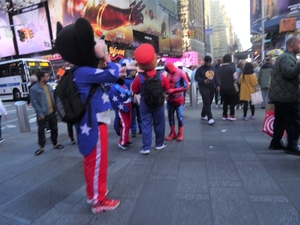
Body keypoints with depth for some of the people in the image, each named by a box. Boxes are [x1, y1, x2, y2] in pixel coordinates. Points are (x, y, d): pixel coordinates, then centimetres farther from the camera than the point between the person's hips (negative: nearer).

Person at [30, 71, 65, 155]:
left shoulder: (49, 86, 8)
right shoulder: (34, 89, -11)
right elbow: (34, 102, -14)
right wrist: (40, 113, -17)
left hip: (52, 112, 6)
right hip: (42, 114, -5)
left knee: (54, 129, 13)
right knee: (41, 130, 5)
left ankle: (55, 144, 28)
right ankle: (41, 147, 19)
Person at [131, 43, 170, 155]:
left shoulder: (139, 77, -12)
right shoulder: (161, 76, -9)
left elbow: (135, 91, -3)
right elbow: (167, 89, 2)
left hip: (145, 103, 0)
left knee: (146, 124, 4)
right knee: (159, 123, 13)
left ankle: (145, 147, 4)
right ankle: (159, 144, 26)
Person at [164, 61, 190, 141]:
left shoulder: (181, 73, -11)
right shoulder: (169, 73, 6)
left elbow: (186, 86, -14)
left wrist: (173, 90, -19)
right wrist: (166, 90, -4)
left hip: (178, 99, -6)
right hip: (170, 98, 6)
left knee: (179, 116, 1)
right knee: (170, 116, 9)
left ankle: (180, 134, 14)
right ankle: (172, 133, 21)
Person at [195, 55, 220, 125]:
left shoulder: (213, 68, 11)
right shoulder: (200, 69, -6)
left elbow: (216, 77, 13)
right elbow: (196, 77, -6)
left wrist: (218, 85, 1)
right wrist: (203, 81, -22)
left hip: (212, 88, 6)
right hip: (204, 88, -6)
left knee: (209, 103, 12)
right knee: (207, 103, -12)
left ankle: (203, 115, 29)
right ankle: (210, 118, -14)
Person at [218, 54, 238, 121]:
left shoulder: (219, 68, 3)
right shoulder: (231, 67, -11)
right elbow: (235, 77, -15)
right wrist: (231, 79, 4)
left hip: (222, 87, 4)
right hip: (230, 87, -4)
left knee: (225, 101, 14)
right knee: (232, 101, 9)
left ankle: (224, 115, 16)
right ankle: (231, 115, 6)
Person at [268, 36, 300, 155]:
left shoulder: (285, 57, 22)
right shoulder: (287, 57, -13)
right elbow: (289, 72, -30)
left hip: (281, 96, 10)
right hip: (287, 97, -10)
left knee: (280, 121, 14)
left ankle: (276, 143, 20)